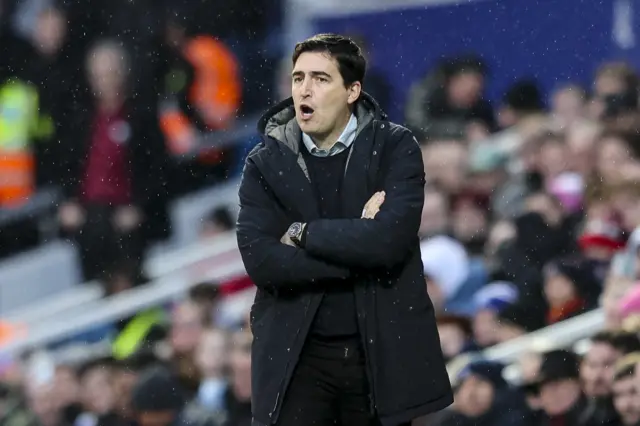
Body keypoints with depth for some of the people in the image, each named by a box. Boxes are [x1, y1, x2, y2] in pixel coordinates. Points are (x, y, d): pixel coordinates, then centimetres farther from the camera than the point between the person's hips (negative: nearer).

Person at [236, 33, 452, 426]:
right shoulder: (265, 162, 2)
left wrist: (303, 232, -11)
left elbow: (389, 239, -18)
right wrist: (357, 249, -14)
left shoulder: (395, 148, -2)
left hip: (382, 351, -1)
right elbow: (259, 260, -11)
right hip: (295, 356, 1)